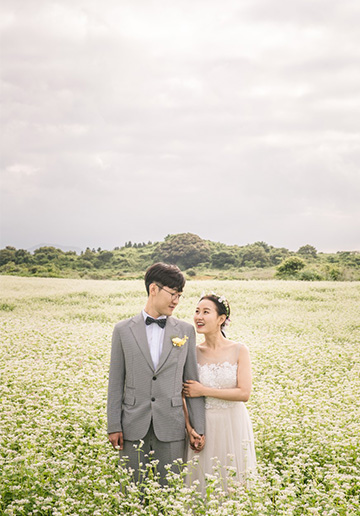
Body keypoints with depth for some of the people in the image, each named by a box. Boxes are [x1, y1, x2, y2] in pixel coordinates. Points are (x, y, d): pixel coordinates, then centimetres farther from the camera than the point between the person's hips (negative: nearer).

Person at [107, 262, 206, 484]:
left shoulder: (186, 330, 6)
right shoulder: (124, 330, 4)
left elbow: (192, 381, 7)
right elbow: (116, 382, 5)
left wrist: (198, 428, 3)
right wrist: (114, 426, 0)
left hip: (171, 427, 0)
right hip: (134, 427, 0)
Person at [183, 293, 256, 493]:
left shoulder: (239, 351, -5)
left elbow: (244, 393, -12)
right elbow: (183, 395, -1)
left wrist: (204, 391, -13)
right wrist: (190, 428, -12)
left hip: (233, 426, -1)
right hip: (203, 426, 1)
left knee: (233, 483, 8)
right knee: (202, 481, 7)